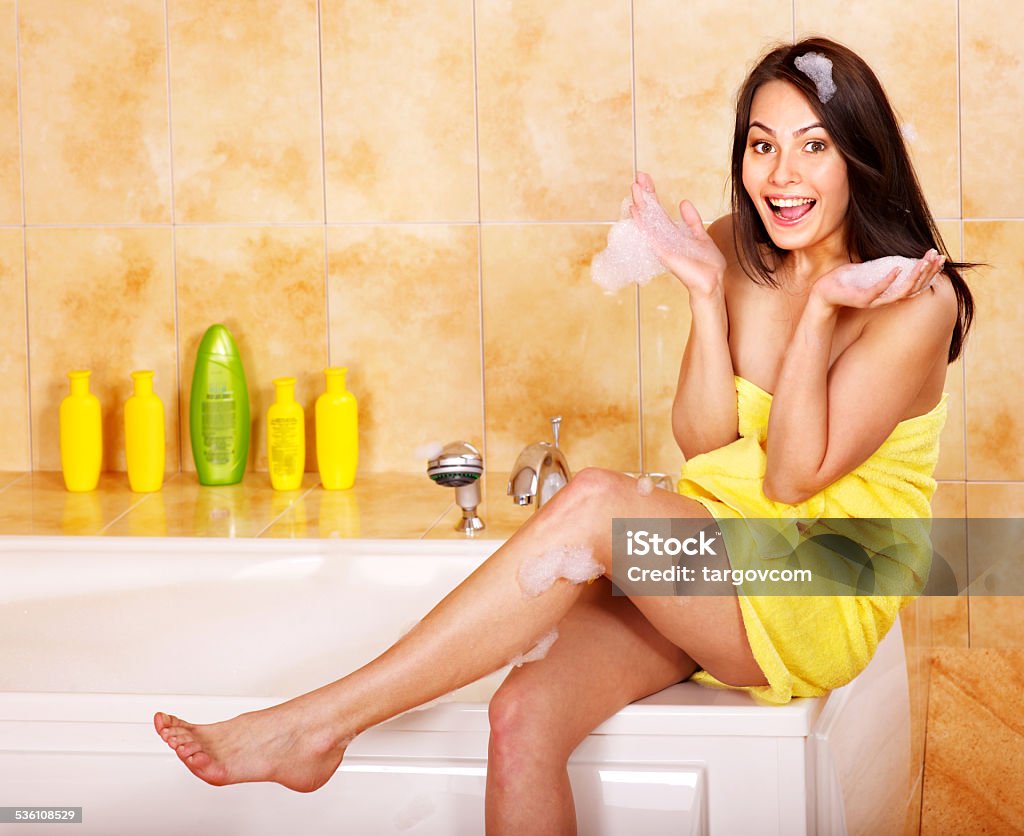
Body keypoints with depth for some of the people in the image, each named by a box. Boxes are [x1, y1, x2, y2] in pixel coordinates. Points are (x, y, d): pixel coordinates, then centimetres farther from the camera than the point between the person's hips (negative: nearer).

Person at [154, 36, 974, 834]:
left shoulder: (916, 299, -10)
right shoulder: (742, 254, 7)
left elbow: (792, 478, -13)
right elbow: (705, 445, 2)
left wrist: (821, 313, -21)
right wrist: (707, 294, -9)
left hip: (823, 604, -5)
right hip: (705, 572, 5)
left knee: (594, 500, -32)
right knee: (525, 716, -26)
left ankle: (317, 723, -30)